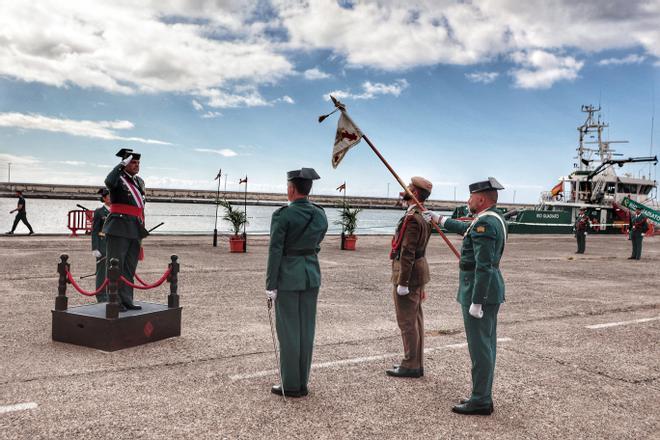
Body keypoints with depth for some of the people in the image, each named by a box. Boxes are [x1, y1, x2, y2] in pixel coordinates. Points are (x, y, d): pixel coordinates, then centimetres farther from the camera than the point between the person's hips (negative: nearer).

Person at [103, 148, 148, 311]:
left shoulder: (139, 182, 16)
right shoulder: (118, 179, -5)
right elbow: (109, 182, -31)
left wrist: (142, 230, 21)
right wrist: (122, 165, -22)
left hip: (135, 230, 8)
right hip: (119, 230, -7)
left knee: (129, 268, 11)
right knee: (115, 266, -3)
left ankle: (126, 300, 18)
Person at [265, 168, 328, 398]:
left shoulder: (282, 215, -15)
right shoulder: (321, 214, 4)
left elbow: (275, 252, -15)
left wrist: (270, 285, -11)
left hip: (288, 276, -6)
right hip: (312, 274, 6)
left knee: (288, 331, 2)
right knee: (306, 330, 11)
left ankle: (290, 386, 9)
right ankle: (302, 383, 18)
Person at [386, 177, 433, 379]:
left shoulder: (411, 218, -19)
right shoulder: (423, 216, 12)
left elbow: (407, 252, -23)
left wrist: (402, 283, -21)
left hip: (408, 273, -10)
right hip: (418, 270, 10)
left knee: (407, 321, -2)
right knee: (415, 319, 14)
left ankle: (410, 366, 5)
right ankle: (416, 363, 22)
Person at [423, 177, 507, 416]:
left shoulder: (485, 222, -19)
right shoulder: (494, 219, 13)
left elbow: (484, 266, -24)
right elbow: (465, 229, 32)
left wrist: (476, 302, -23)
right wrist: (439, 219, 41)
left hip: (480, 290, -11)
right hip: (489, 289, 11)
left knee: (479, 345, -4)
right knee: (485, 344, 14)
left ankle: (480, 401, 3)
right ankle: (483, 396, 23)